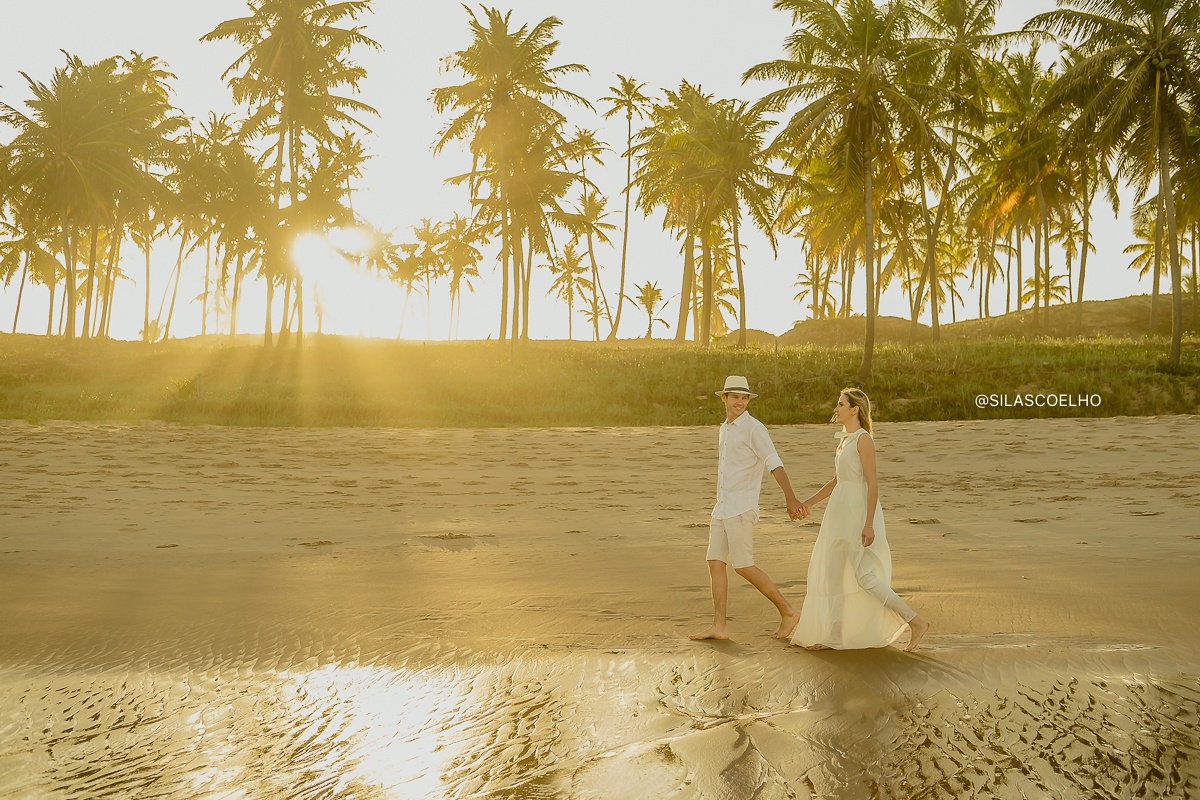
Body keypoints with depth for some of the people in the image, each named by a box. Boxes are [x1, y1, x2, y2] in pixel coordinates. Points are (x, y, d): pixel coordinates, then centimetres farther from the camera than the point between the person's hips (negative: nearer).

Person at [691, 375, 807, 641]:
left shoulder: (754, 428, -9)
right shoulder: (726, 429, 18)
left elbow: (775, 464, -20)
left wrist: (790, 498, -31)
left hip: (741, 507, -8)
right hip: (722, 508, 8)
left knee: (743, 566, -8)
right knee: (716, 563, 2)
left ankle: (787, 612, 5)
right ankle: (719, 626, 4)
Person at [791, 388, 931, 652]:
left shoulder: (864, 439, -14)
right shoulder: (845, 440, 15)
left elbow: (872, 483, -19)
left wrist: (869, 524, -23)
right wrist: (810, 502, 14)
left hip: (860, 513, -10)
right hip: (845, 512, 10)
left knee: (865, 577, -10)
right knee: (832, 573, 9)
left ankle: (915, 622, -4)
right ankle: (834, 637, 14)